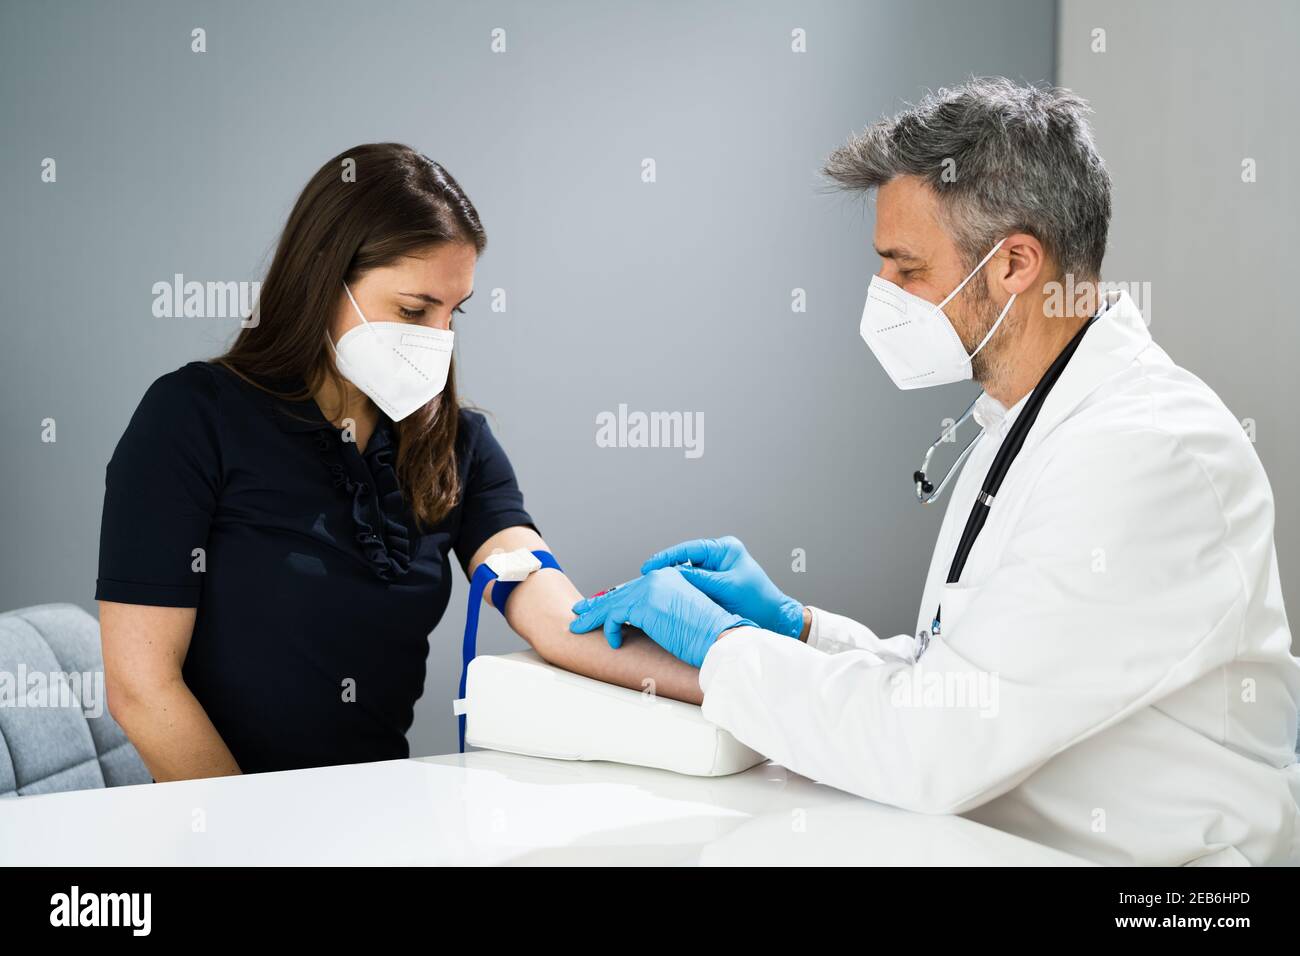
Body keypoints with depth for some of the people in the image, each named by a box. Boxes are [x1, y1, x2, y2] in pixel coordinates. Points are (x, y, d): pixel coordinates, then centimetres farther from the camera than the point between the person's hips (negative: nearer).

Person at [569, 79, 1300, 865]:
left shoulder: (1153, 453, -20)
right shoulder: (1027, 421, 10)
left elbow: (935, 750, -24)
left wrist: (720, 643, -13)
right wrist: (796, 626, 0)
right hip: (990, 837, 8)